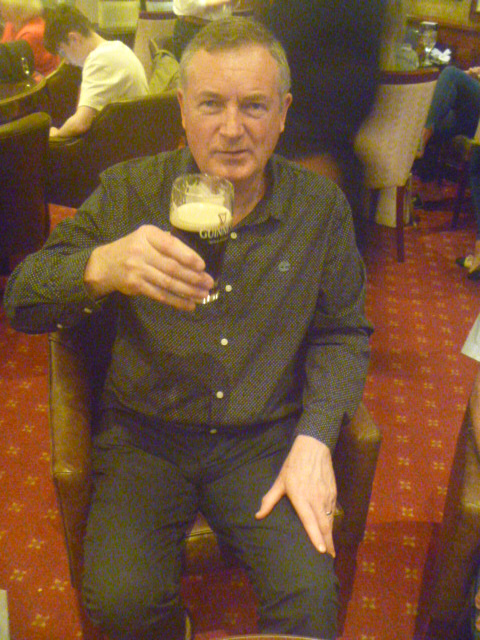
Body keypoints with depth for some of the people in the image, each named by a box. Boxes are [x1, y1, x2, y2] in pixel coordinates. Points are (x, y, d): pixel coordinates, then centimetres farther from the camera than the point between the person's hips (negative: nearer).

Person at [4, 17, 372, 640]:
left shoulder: (320, 205, -1)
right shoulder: (130, 191, -6)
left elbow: (343, 333, 8)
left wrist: (314, 439, -8)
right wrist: (100, 268, -35)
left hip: (263, 438, 1)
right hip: (145, 436, 0)